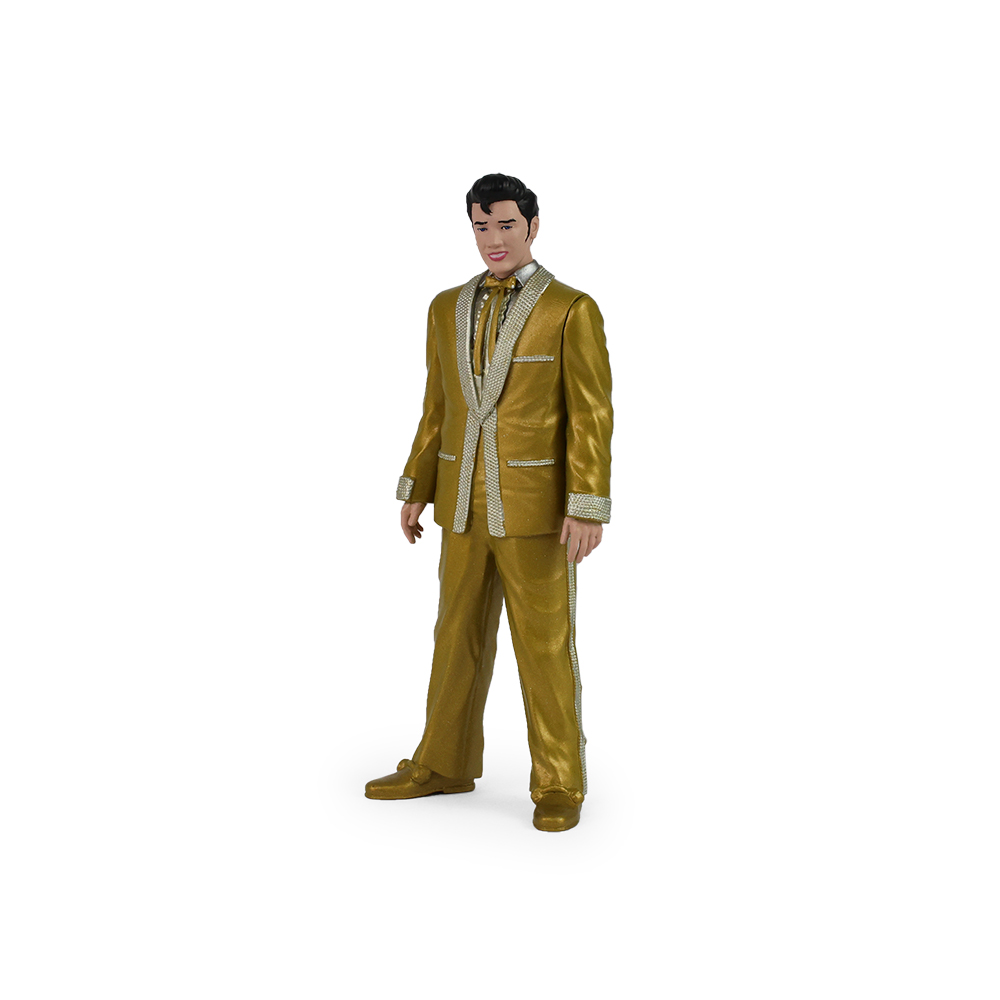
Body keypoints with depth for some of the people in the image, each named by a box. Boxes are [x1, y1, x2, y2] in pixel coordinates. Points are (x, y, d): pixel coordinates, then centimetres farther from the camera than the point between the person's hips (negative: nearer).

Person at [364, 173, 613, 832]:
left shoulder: (572, 309, -8)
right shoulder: (449, 309, 9)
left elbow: (592, 417, -12)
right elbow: (438, 409, 14)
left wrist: (588, 509, -18)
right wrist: (415, 492, 12)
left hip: (538, 505, -5)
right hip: (466, 504, 5)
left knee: (546, 646, -1)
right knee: (459, 636, 12)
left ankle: (559, 784, 12)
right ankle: (445, 765, 25)